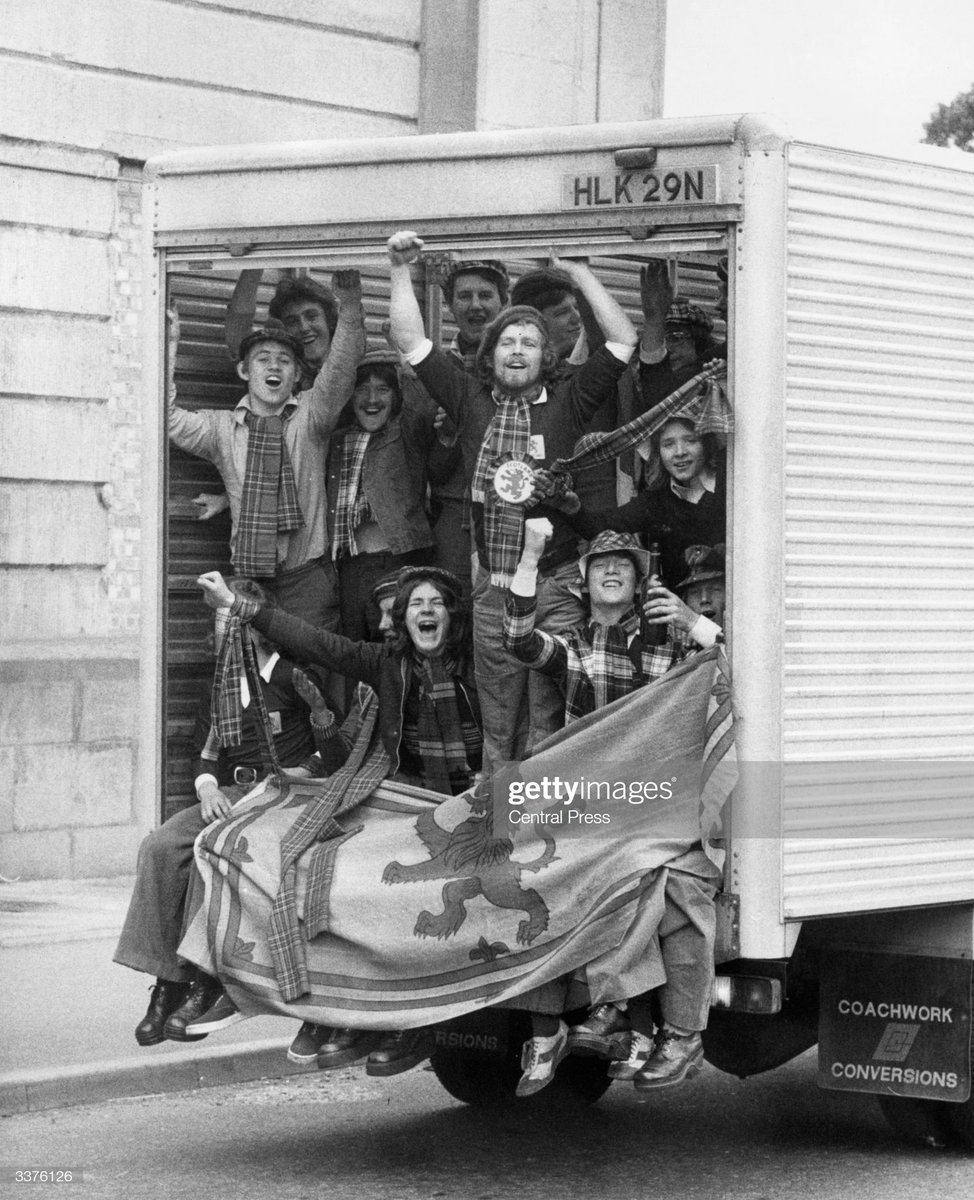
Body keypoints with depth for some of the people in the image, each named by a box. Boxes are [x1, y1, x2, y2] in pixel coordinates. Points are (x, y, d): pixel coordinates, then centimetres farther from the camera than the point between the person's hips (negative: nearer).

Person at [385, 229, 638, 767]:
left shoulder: (566, 401, 5)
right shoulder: (471, 400, 10)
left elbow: (623, 340, 0)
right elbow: (410, 340, 11)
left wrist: (578, 270, 0)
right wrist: (400, 269, 6)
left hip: (556, 586, -2)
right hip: (493, 589, 2)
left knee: (549, 718, -4)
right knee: (497, 722, 6)